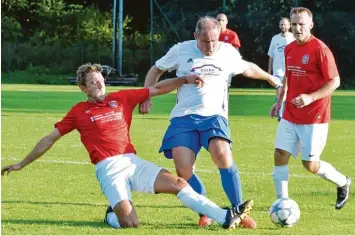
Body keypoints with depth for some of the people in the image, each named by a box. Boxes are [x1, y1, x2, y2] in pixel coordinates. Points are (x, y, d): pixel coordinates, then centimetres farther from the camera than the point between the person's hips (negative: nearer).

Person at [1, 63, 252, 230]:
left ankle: (226, 218, -14)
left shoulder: (122, 98, 14)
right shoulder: (79, 112, 7)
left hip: (133, 162, 4)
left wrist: (184, 79, 4)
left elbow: (157, 89, 16)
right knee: (130, 223, -20)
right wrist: (22, 164, 14)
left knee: (177, 183, -12)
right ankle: (112, 216, 15)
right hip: (108, 169, -4)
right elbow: (50, 139, 13)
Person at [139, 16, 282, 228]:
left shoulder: (228, 52, 6)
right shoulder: (180, 51, 3)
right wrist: (146, 96, 7)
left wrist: (270, 78, 43)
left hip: (214, 115, -1)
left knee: (222, 155, -28)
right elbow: (156, 70, 19)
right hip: (183, 117, 1)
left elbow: (248, 68, 28)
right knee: (183, 169, -17)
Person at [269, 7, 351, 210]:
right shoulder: (289, 49, 7)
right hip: (290, 116, 6)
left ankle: (343, 182, 24)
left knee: (311, 164, -3)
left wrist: (310, 97, -22)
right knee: (280, 155, -3)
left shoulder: (320, 49, -14)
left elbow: (334, 81, -13)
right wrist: (280, 101, 15)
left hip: (314, 118, -6)